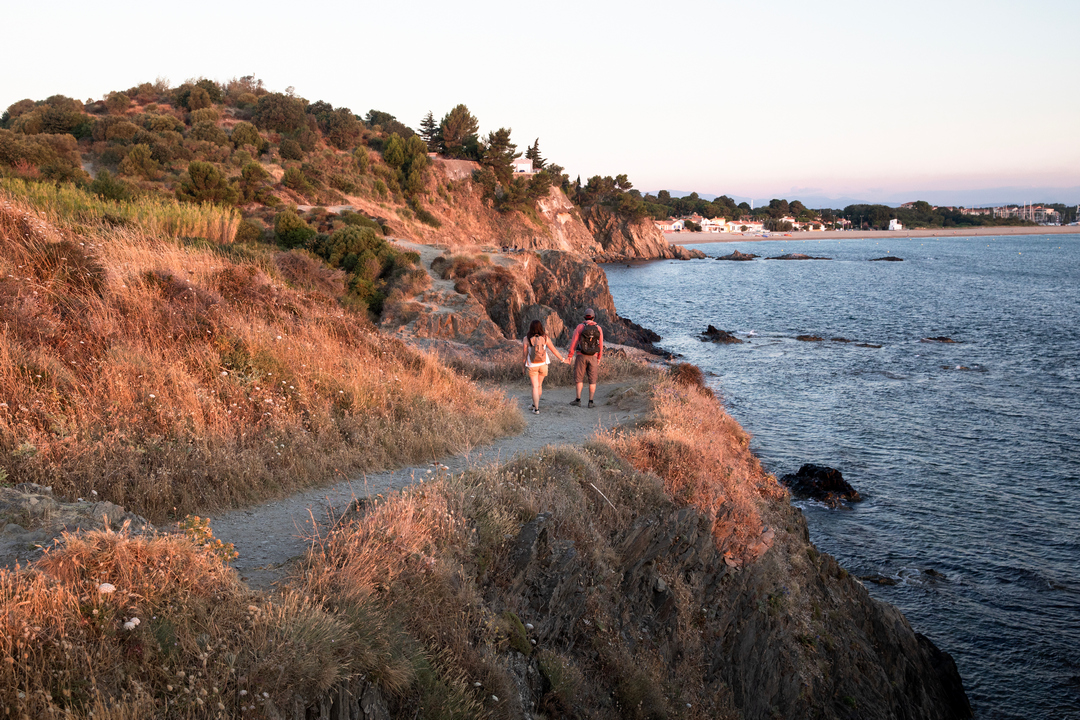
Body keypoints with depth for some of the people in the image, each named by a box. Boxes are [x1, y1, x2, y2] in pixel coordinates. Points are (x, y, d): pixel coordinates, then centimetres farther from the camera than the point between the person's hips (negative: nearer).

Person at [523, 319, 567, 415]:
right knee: (539, 385, 19)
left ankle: (536, 409, 0)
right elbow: (553, 350, -1)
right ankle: (535, 405, 33)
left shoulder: (526, 339, -13)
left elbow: (524, 353, -7)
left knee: (535, 387, 4)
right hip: (543, 365, 2)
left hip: (532, 366, -2)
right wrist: (562, 359, 11)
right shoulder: (545, 338, -9)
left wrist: (524, 366, 5)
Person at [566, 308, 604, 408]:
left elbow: (574, 342, -8)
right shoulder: (599, 328, 0)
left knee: (579, 378, 8)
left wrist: (570, 355, 0)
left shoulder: (579, 327, -6)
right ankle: (590, 402, 2)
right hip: (593, 357, 1)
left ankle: (578, 400, 1)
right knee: (592, 380, 6)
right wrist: (599, 358, 15)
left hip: (581, 356, -1)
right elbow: (600, 345, 4)